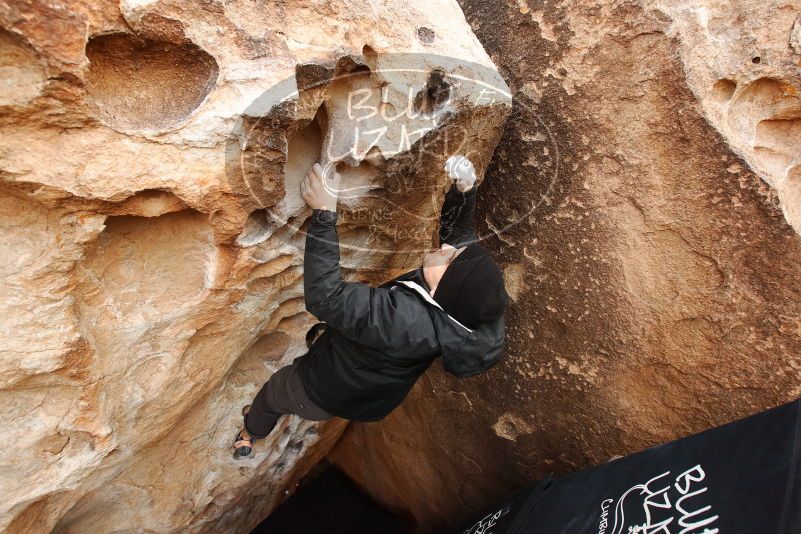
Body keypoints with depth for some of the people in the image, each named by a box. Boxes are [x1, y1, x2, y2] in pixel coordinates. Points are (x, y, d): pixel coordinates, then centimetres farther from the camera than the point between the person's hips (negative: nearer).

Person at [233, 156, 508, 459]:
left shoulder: (403, 319, -47)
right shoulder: (455, 310, -24)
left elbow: (325, 296, -46)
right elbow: (459, 231, -9)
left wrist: (324, 215, -47)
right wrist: (464, 191, -22)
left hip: (322, 393, -5)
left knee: (272, 393, 29)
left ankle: (250, 435, 60)